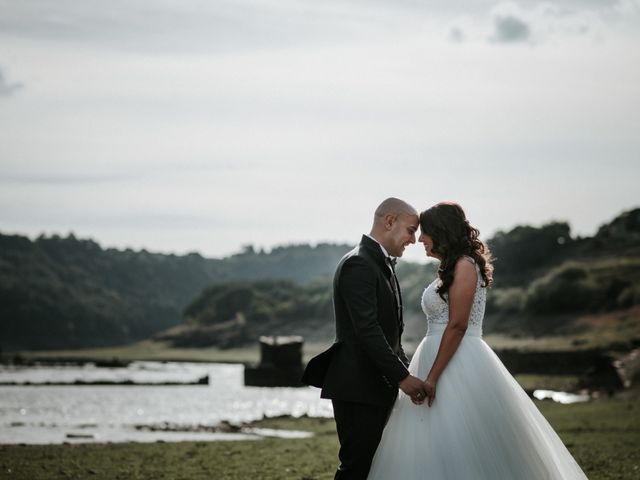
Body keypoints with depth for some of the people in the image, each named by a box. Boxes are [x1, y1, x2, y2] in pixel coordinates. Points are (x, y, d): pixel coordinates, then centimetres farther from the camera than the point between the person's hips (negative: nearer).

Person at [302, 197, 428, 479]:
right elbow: (367, 330, -23)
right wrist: (402, 376, -23)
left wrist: (406, 371, 10)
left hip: (377, 387, 10)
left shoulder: (381, 264, 17)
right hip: (358, 390, -10)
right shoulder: (358, 264, -14)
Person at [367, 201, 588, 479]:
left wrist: (432, 377, -20)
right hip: (440, 358, 9)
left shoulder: (464, 265, -10)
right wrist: (427, 374, 21)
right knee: (432, 457, 7)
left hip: (458, 364, -9)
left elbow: (457, 326, -17)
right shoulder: (450, 268, 17)